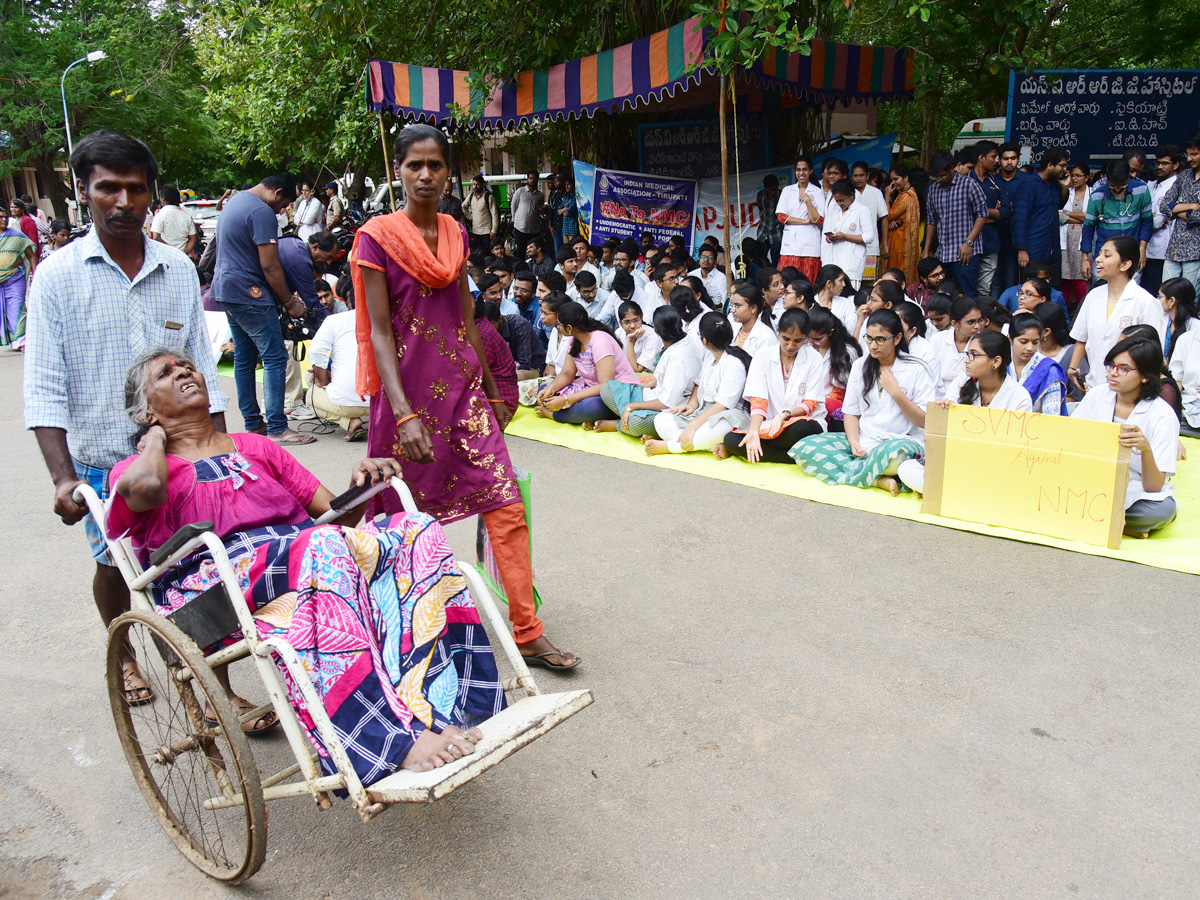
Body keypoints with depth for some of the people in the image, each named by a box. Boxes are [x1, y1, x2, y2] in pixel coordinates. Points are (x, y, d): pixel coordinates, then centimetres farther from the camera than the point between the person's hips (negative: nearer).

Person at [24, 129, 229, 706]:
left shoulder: (178, 269, 2)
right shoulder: (58, 275, -5)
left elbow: (201, 369, 6)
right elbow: (45, 388, -7)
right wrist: (63, 476, -16)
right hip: (101, 458, -1)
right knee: (113, 563, 15)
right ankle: (122, 654, 42)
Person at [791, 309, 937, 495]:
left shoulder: (916, 369, 0)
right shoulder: (860, 365, 13)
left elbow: (925, 422, -4)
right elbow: (851, 412, 12)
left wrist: (896, 392, -10)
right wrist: (854, 442, -7)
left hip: (903, 440, -5)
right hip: (864, 442, 5)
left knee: (895, 453, -45)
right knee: (804, 448, -20)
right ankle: (877, 478, -26)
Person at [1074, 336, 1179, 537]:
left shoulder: (1163, 416, -12)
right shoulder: (1097, 396, -1)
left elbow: (1154, 488, -18)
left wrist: (1146, 449, -37)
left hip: (1137, 494, -2)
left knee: (1163, 509, -36)